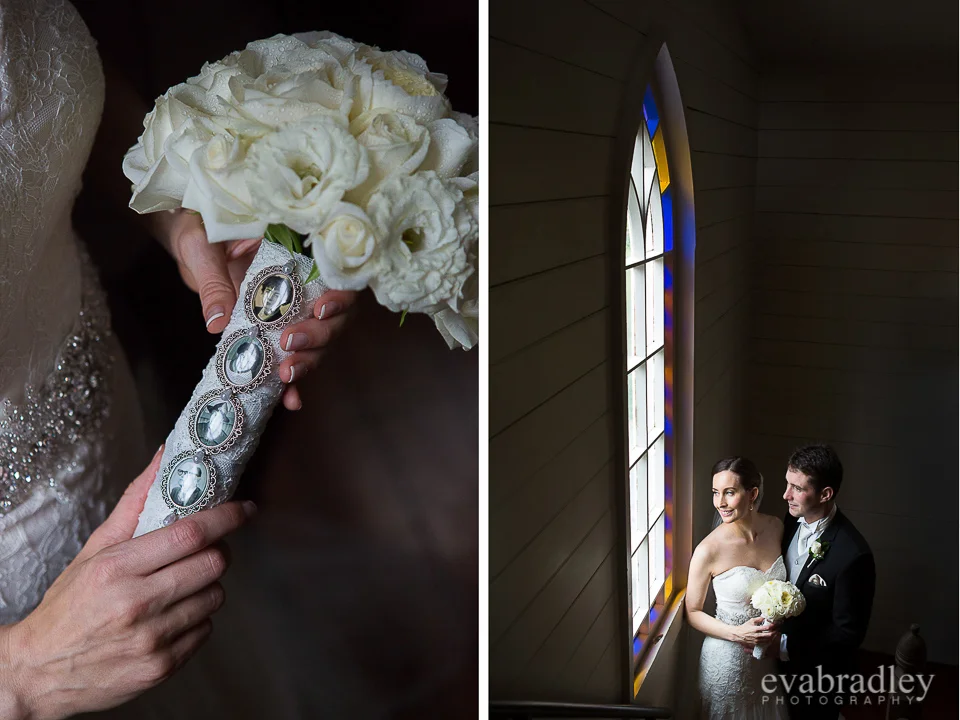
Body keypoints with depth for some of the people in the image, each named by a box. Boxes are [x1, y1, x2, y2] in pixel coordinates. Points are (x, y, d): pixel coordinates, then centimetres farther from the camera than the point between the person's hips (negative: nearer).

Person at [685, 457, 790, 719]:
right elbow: (692, 612, -11)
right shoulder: (709, 550, -24)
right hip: (728, 657, -4)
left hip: (771, 653, 4)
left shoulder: (776, 527, -11)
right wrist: (737, 634, -22)